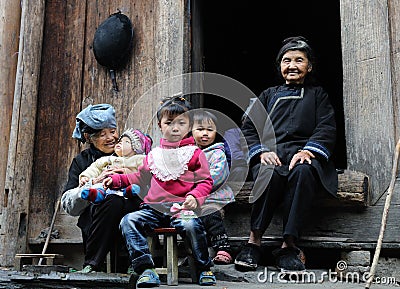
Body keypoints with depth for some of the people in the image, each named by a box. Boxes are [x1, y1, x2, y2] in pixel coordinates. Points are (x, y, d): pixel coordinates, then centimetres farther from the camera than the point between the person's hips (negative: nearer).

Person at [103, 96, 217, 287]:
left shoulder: (194, 153, 7)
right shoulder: (154, 155, 20)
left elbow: (205, 181, 3)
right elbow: (140, 177, 30)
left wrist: (195, 197, -17)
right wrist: (117, 180, 20)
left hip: (181, 207, -4)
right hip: (154, 208, 4)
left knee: (191, 225, -34)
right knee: (128, 221, -19)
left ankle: (204, 269, -9)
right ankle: (146, 269, -18)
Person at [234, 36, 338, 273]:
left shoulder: (318, 94, 27)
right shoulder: (268, 95, 29)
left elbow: (327, 129, 10)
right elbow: (248, 128, 16)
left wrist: (309, 151, -11)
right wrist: (262, 151, -5)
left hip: (304, 155, -1)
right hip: (271, 153, 1)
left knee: (302, 172, -38)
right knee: (269, 173, -37)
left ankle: (289, 245, -36)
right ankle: (254, 241, -31)